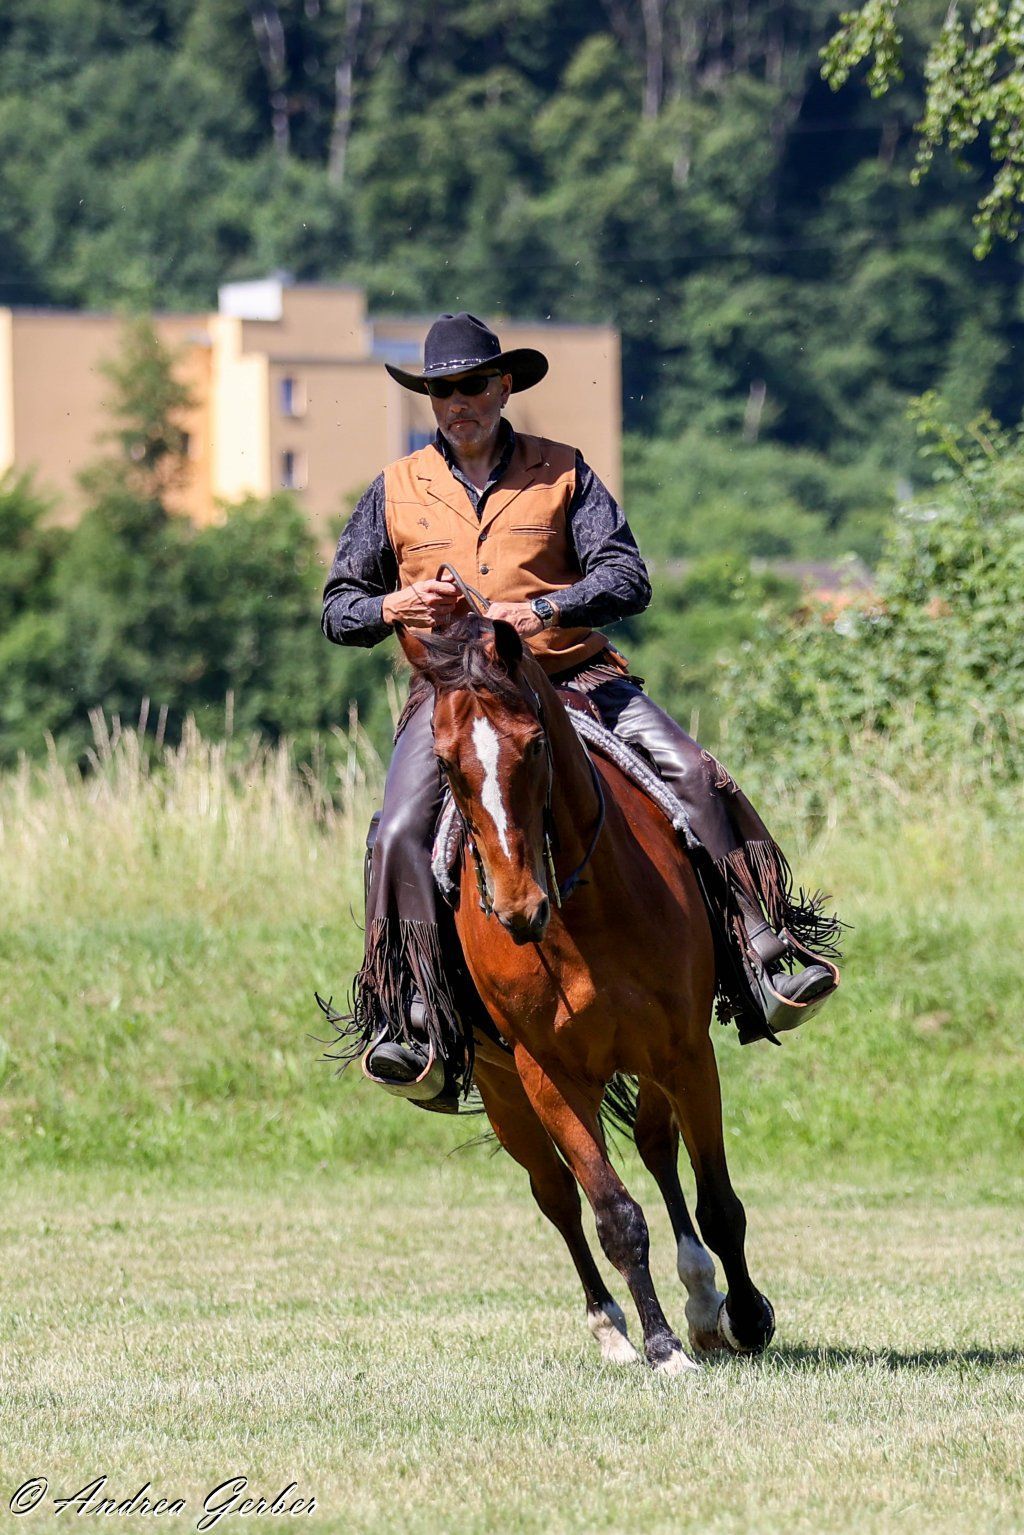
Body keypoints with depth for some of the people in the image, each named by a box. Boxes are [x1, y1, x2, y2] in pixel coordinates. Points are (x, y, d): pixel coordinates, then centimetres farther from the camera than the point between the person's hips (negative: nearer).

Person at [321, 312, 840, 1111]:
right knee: (403, 835, -24)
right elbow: (339, 607, 14)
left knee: (695, 776, -19)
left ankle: (766, 963, -16)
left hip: (573, 675, 0)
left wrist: (541, 610, -22)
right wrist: (390, 608, -10)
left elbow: (628, 578, -4)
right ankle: (419, 1031, -23)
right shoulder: (398, 490, 11)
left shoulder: (562, 473, 6)